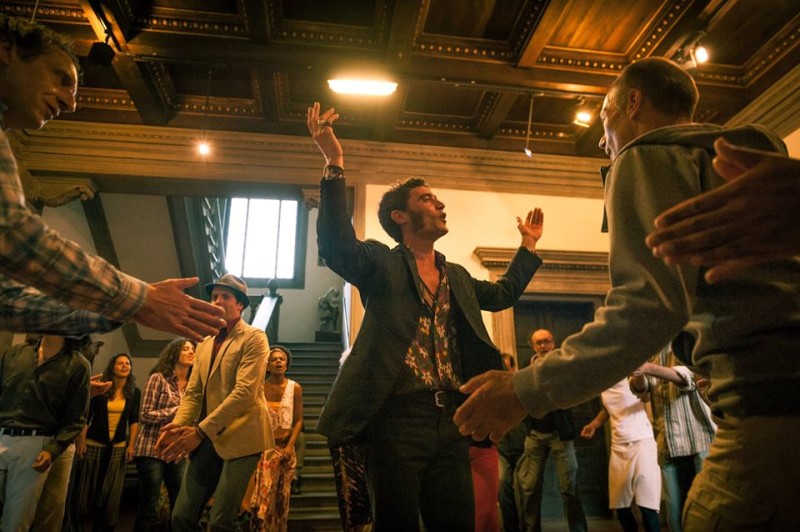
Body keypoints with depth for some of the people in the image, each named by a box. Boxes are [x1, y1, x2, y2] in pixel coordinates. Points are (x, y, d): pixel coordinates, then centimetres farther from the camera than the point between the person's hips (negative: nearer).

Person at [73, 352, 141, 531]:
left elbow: (134, 421, 3)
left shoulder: (135, 392, 2)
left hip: (118, 447, 2)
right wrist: (81, 441, -9)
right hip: (94, 443, -1)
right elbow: (86, 416, -3)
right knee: (86, 488, 6)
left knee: (111, 492, 6)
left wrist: (131, 445, -1)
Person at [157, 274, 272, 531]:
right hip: (208, 439, 7)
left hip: (241, 437, -6)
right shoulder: (204, 344, 17)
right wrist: (178, 426, -8)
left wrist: (201, 431, -21)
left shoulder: (254, 338, -6)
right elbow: (193, 392, 11)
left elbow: (245, 392, -17)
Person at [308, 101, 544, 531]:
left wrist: (528, 245, 33)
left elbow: (502, 293, 34)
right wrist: (334, 165, -26)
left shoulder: (457, 277, 19)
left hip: (451, 419, 6)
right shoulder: (381, 263, 0)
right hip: (397, 416, -5)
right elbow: (337, 246, -19)